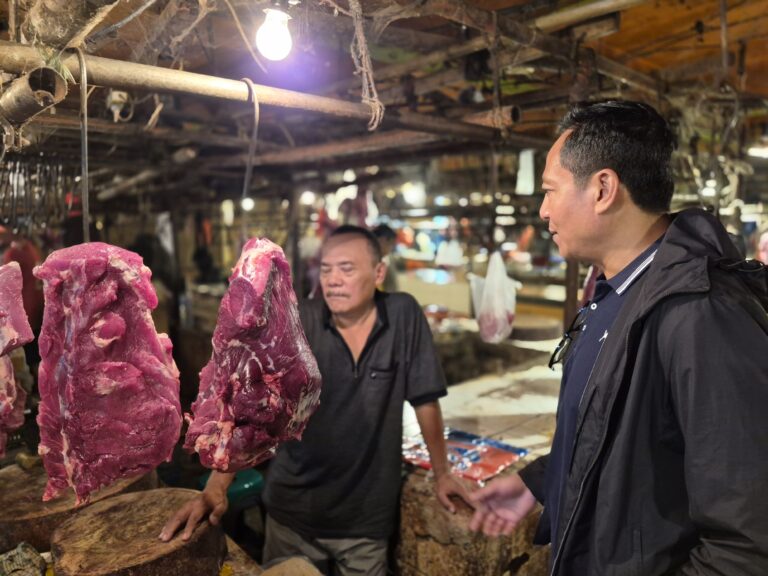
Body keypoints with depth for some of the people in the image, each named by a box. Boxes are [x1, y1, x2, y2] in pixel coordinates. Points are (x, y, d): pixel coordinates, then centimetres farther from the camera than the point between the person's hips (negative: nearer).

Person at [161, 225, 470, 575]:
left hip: (367, 515, 0)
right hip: (294, 510, 1)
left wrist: (441, 473, 2)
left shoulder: (404, 316, -11)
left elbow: (425, 399, -5)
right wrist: (216, 486, -25)